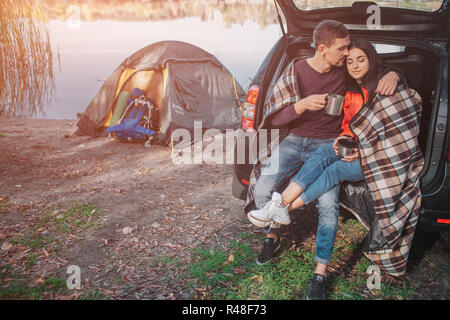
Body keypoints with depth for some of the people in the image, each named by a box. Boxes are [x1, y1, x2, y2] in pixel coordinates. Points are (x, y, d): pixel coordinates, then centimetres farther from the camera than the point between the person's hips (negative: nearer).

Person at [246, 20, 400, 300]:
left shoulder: (346, 68, 0)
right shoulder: (296, 70, -5)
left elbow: (381, 66, 15)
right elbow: (274, 118, -8)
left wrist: (393, 75, -11)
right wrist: (303, 105, -28)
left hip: (327, 144, 0)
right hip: (295, 141, 1)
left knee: (329, 204, -25)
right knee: (262, 190, -18)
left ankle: (321, 272, -8)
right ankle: (272, 236, 15)